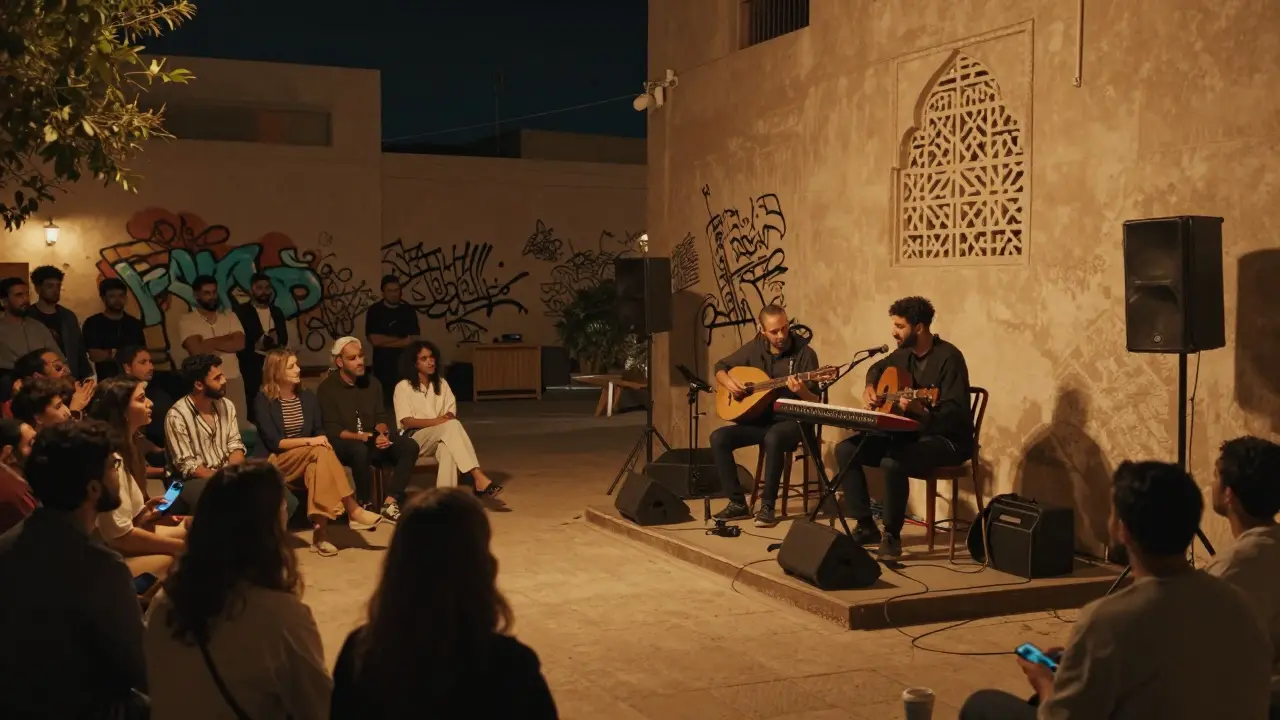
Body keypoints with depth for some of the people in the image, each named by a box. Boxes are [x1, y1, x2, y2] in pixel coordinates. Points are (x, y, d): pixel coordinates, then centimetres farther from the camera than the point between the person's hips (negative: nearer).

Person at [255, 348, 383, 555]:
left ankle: (320, 532, -38)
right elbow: (273, 442, -12)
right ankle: (353, 511, -34)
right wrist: (309, 441, -22)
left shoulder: (308, 398, 12)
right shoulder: (263, 401, -5)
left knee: (317, 466, -34)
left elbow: (319, 432, 9)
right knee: (321, 452, -32)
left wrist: (322, 441, -15)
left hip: (308, 460, 4)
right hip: (278, 462, -4)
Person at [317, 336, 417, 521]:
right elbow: (332, 430, -13)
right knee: (360, 450, -40)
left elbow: (381, 416, 9)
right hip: (342, 443, -5)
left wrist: (382, 433, -15)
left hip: (372, 441, 5)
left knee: (409, 446, -19)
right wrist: (365, 437, -26)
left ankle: (390, 502, -25)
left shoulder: (372, 383, 9)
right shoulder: (327, 388, -7)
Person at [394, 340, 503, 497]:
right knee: (452, 426, -34)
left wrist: (448, 418, -18)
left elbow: (452, 413, 7)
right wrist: (436, 421, -24)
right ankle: (478, 477, -44)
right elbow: (406, 422, -10)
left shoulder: (441, 383, 15)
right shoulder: (403, 387, 0)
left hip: (439, 438, 4)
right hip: (413, 439, -4)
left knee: (447, 447, -38)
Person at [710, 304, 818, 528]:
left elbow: (815, 403, -12)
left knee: (773, 438, -39)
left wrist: (801, 391, -35)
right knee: (719, 438, -17)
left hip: (792, 421, -5)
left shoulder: (804, 353, -11)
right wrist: (728, 382, -8)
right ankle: (738, 503, -8)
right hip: (760, 419, 5)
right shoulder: (755, 348, 2)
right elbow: (720, 367, 14)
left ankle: (767, 506, -25)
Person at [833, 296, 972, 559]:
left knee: (892, 462, -36)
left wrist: (921, 411, -42)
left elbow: (955, 415, -26)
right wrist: (870, 388, 8)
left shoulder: (948, 358, -19)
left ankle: (892, 535, -16)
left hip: (947, 439, -8)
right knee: (845, 450, -6)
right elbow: (878, 368, 29)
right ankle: (866, 526, 0)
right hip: (910, 432, 8)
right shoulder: (905, 353, 5)